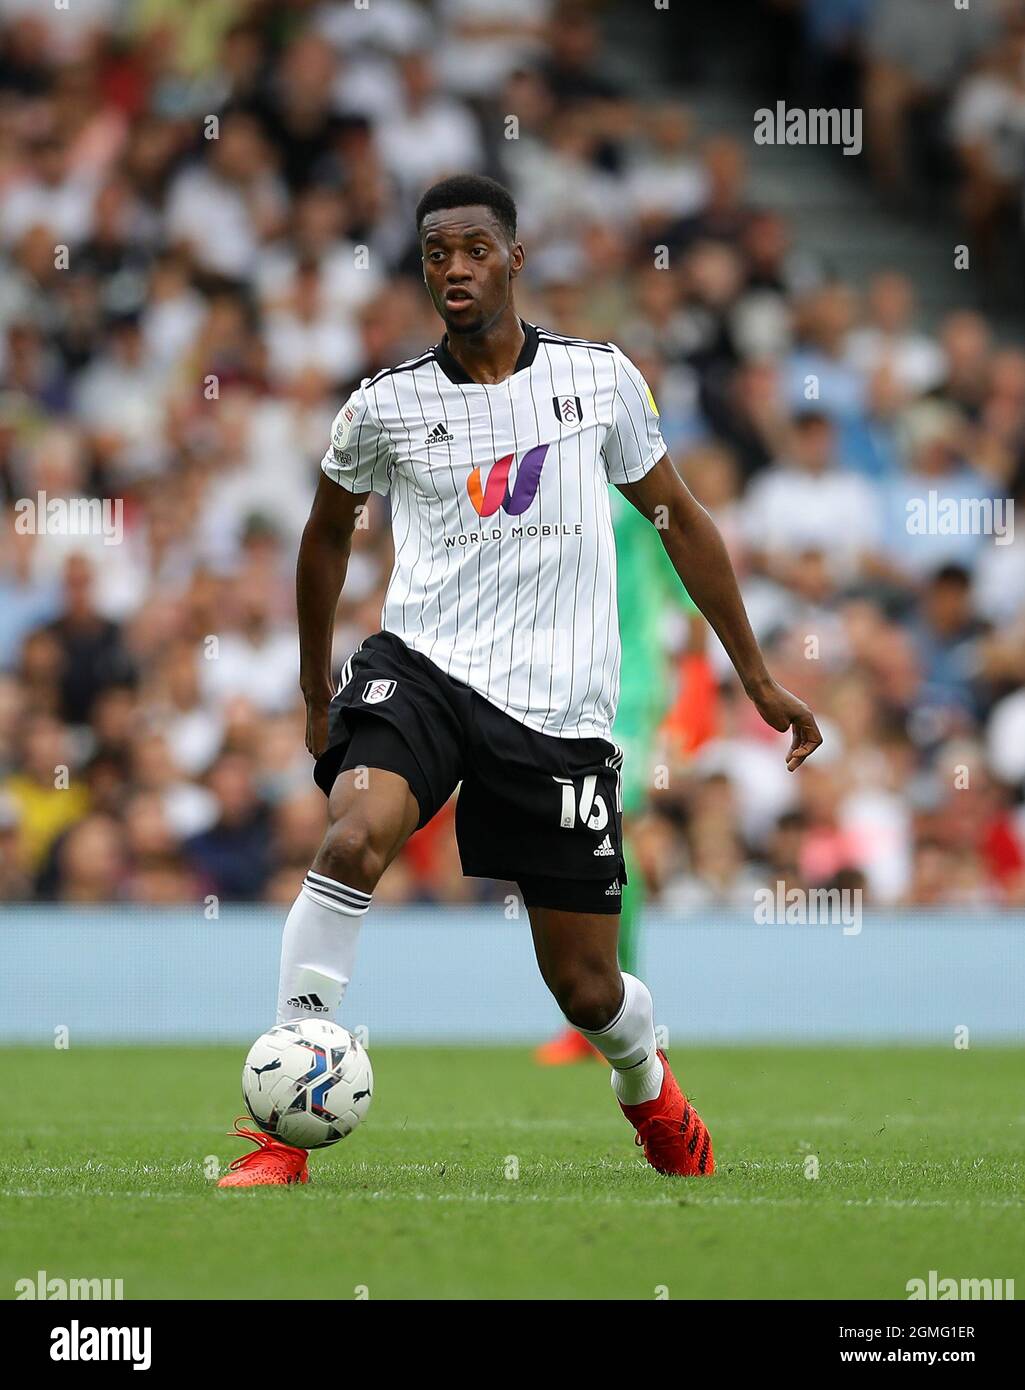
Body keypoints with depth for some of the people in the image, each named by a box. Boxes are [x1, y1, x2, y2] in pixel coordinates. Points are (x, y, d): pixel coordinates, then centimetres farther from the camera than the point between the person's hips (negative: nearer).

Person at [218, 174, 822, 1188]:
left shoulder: (599, 375, 2)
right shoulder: (387, 406, 0)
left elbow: (678, 518, 14)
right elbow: (328, 531, 19)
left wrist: (757, 677, 15)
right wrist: (315, 694, 25)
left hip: (560, 710, 1)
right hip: (421, 670, -1)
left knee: (587, 989, 3)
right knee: (354, 838, -32)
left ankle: (650, 1089, 41)